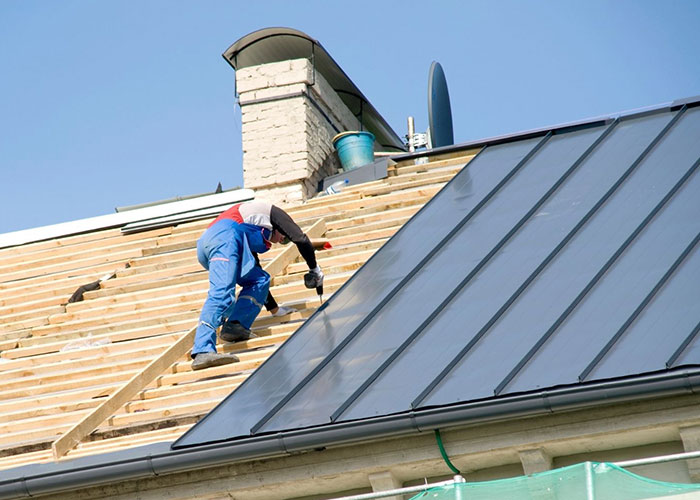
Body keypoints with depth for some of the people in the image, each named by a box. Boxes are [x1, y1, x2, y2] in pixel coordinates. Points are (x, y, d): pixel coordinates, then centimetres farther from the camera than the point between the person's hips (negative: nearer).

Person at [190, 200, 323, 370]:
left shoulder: (251, 240, 43)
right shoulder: (272, 212, 26)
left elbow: (257, 276, 48)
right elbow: (301, 240, 13)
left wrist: (274, 308, 53)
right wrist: (314, 269, 25)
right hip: (225, 237, -8)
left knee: (260, 280, 18)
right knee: (221, 293, -23)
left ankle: (235, 326, -2)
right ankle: (202, 352, -38)